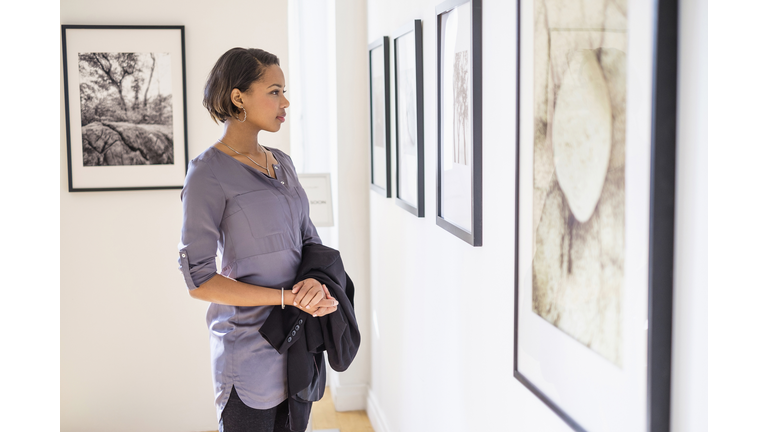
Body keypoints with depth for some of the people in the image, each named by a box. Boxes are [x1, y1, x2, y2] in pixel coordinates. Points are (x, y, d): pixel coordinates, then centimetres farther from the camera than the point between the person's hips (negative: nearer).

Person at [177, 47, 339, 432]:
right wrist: (289, 297, -18)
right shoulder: (209, 173, -13)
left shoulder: (282, 163, 10)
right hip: (252, 351, -7)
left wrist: (317, 282, -10)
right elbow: (199, 281, -16)